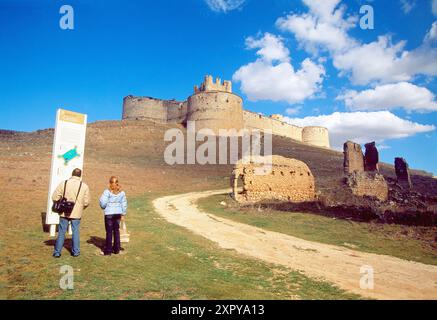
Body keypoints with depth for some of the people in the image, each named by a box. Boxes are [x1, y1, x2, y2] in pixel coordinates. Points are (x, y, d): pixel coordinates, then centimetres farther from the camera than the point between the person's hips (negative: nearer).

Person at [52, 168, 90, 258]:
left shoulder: (63, 183, -4)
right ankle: (76, 252, 18)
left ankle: (57, 252, 16)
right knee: (75, 232, 11)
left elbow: (54, 197, -5)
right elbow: (86, 202, -4)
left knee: (61, 232, 10)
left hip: (64, 213, 0)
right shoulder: (84, 186, -4)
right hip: (77, 213, 0)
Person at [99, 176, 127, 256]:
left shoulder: (107, 192, -11)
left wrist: (103, 207, 12)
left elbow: (103, 203, -11)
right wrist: (123, 214, 14)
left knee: (109, 232, 4)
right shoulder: (122, 192, 2)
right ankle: (116, 249, 20)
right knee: (116, 231, 13)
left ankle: (108, 250, 10)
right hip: (118, 213, 4)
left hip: (109, 214, -4)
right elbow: (124, 204, 6)